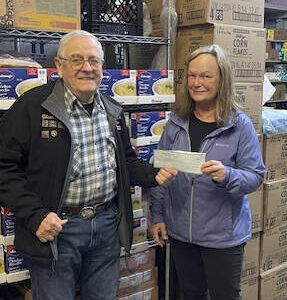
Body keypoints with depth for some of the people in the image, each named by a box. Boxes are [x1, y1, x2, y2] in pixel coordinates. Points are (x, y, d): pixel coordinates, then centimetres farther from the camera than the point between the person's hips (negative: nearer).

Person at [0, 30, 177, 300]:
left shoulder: (112, 110, 9)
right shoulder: (32, 106, -10)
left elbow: (125, 161, 19)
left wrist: (155, 175, 1)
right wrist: (35, 215, -19)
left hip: (107, 225, 5)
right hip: (56, 228, -5)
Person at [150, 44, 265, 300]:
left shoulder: (240, 125, -9)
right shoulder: (177, 121, 1)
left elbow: (255, 176, -9)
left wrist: (226, 176, -29)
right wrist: (158, 216, 4)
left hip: (223, 235, -3)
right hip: (180, 231, 4)